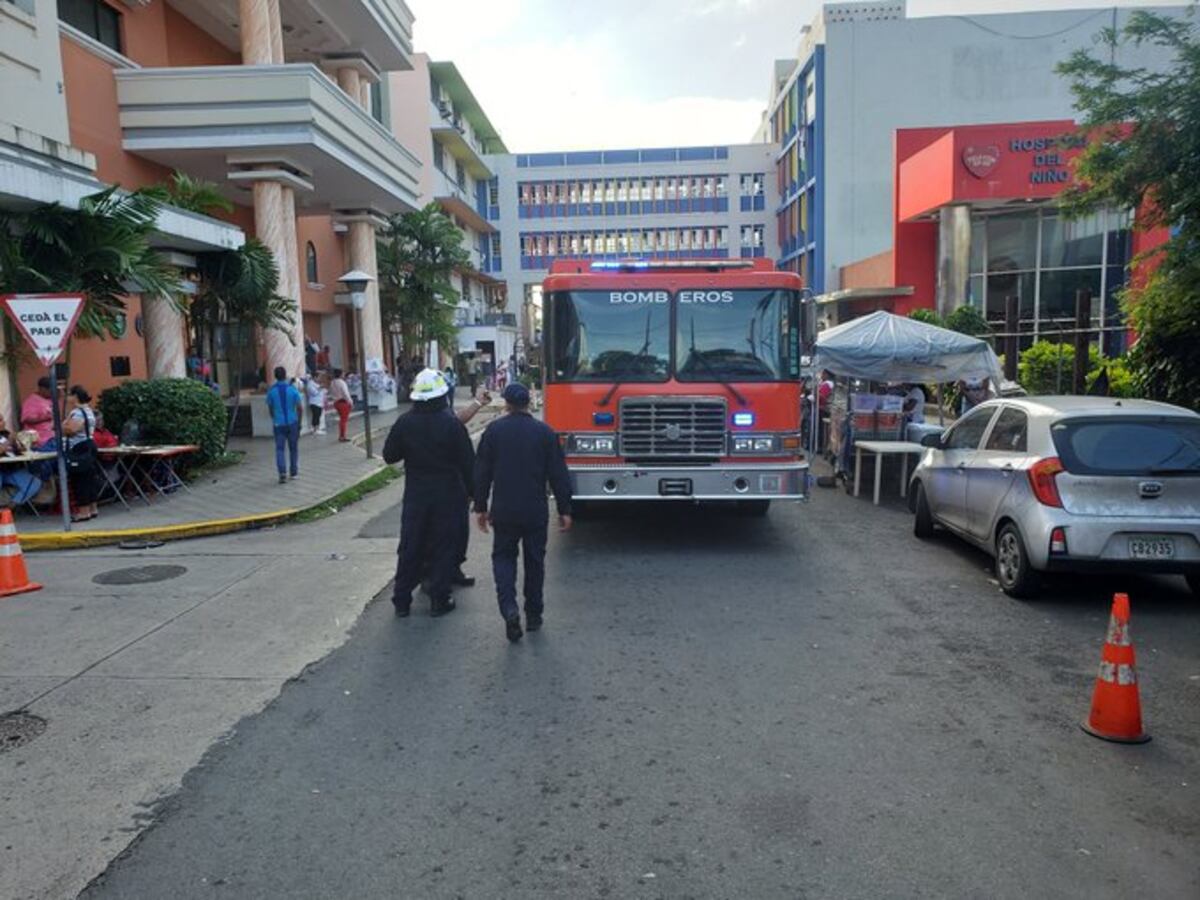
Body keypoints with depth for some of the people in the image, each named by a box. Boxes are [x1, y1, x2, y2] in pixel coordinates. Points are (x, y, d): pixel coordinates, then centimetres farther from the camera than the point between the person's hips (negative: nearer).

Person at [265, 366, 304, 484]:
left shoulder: (271, 391, -3)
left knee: (279, 448, 3)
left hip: (279, 424, 0)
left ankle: (282, 472, -13)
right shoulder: (292, 389, -7)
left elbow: (270, 408, 8)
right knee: (293, 448, 12)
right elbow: (300, 408, -6)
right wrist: (299, 421, 7)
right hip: (292, 422, 0)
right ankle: (294, 472, 19)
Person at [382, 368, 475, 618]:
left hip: (415, 495, 3)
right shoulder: (451, 424, -13)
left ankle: (401, 600, 18)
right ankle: (439, 601, 11)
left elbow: (389, 456, 4)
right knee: (443, 547, 7)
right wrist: (470, 489, 4)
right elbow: (468, 462, -9)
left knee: (410, 547, 12)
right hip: (448, 495, -2)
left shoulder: (404, 423, -5)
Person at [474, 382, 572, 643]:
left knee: (503, 557, 11)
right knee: (535, 560, 13)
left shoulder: (494, 430, -3)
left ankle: (509, 609, -9)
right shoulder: (545, 432, -3)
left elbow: (481, 472, 0)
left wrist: (481, 507, 9)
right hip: (536, 511, 0)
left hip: (504, 511, 0)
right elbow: (558, 474, -3)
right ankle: (534, 615, 21)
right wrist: (564, 509, 4)